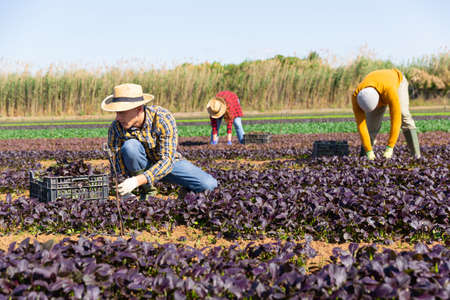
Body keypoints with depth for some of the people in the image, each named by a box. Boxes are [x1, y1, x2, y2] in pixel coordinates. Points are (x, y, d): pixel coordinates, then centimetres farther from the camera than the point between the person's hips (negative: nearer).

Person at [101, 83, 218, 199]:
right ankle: (146, 190, -15)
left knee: (210, 185, -22)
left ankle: (187, 190, 12)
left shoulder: (164, 119, -29)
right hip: (140, 167, 1)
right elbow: (119, 160, -17)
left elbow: (167, 160, -33)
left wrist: (138, 180, -45)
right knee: (130, 146, -34)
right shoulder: (116, 127, -22)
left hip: (169, 162, -1)